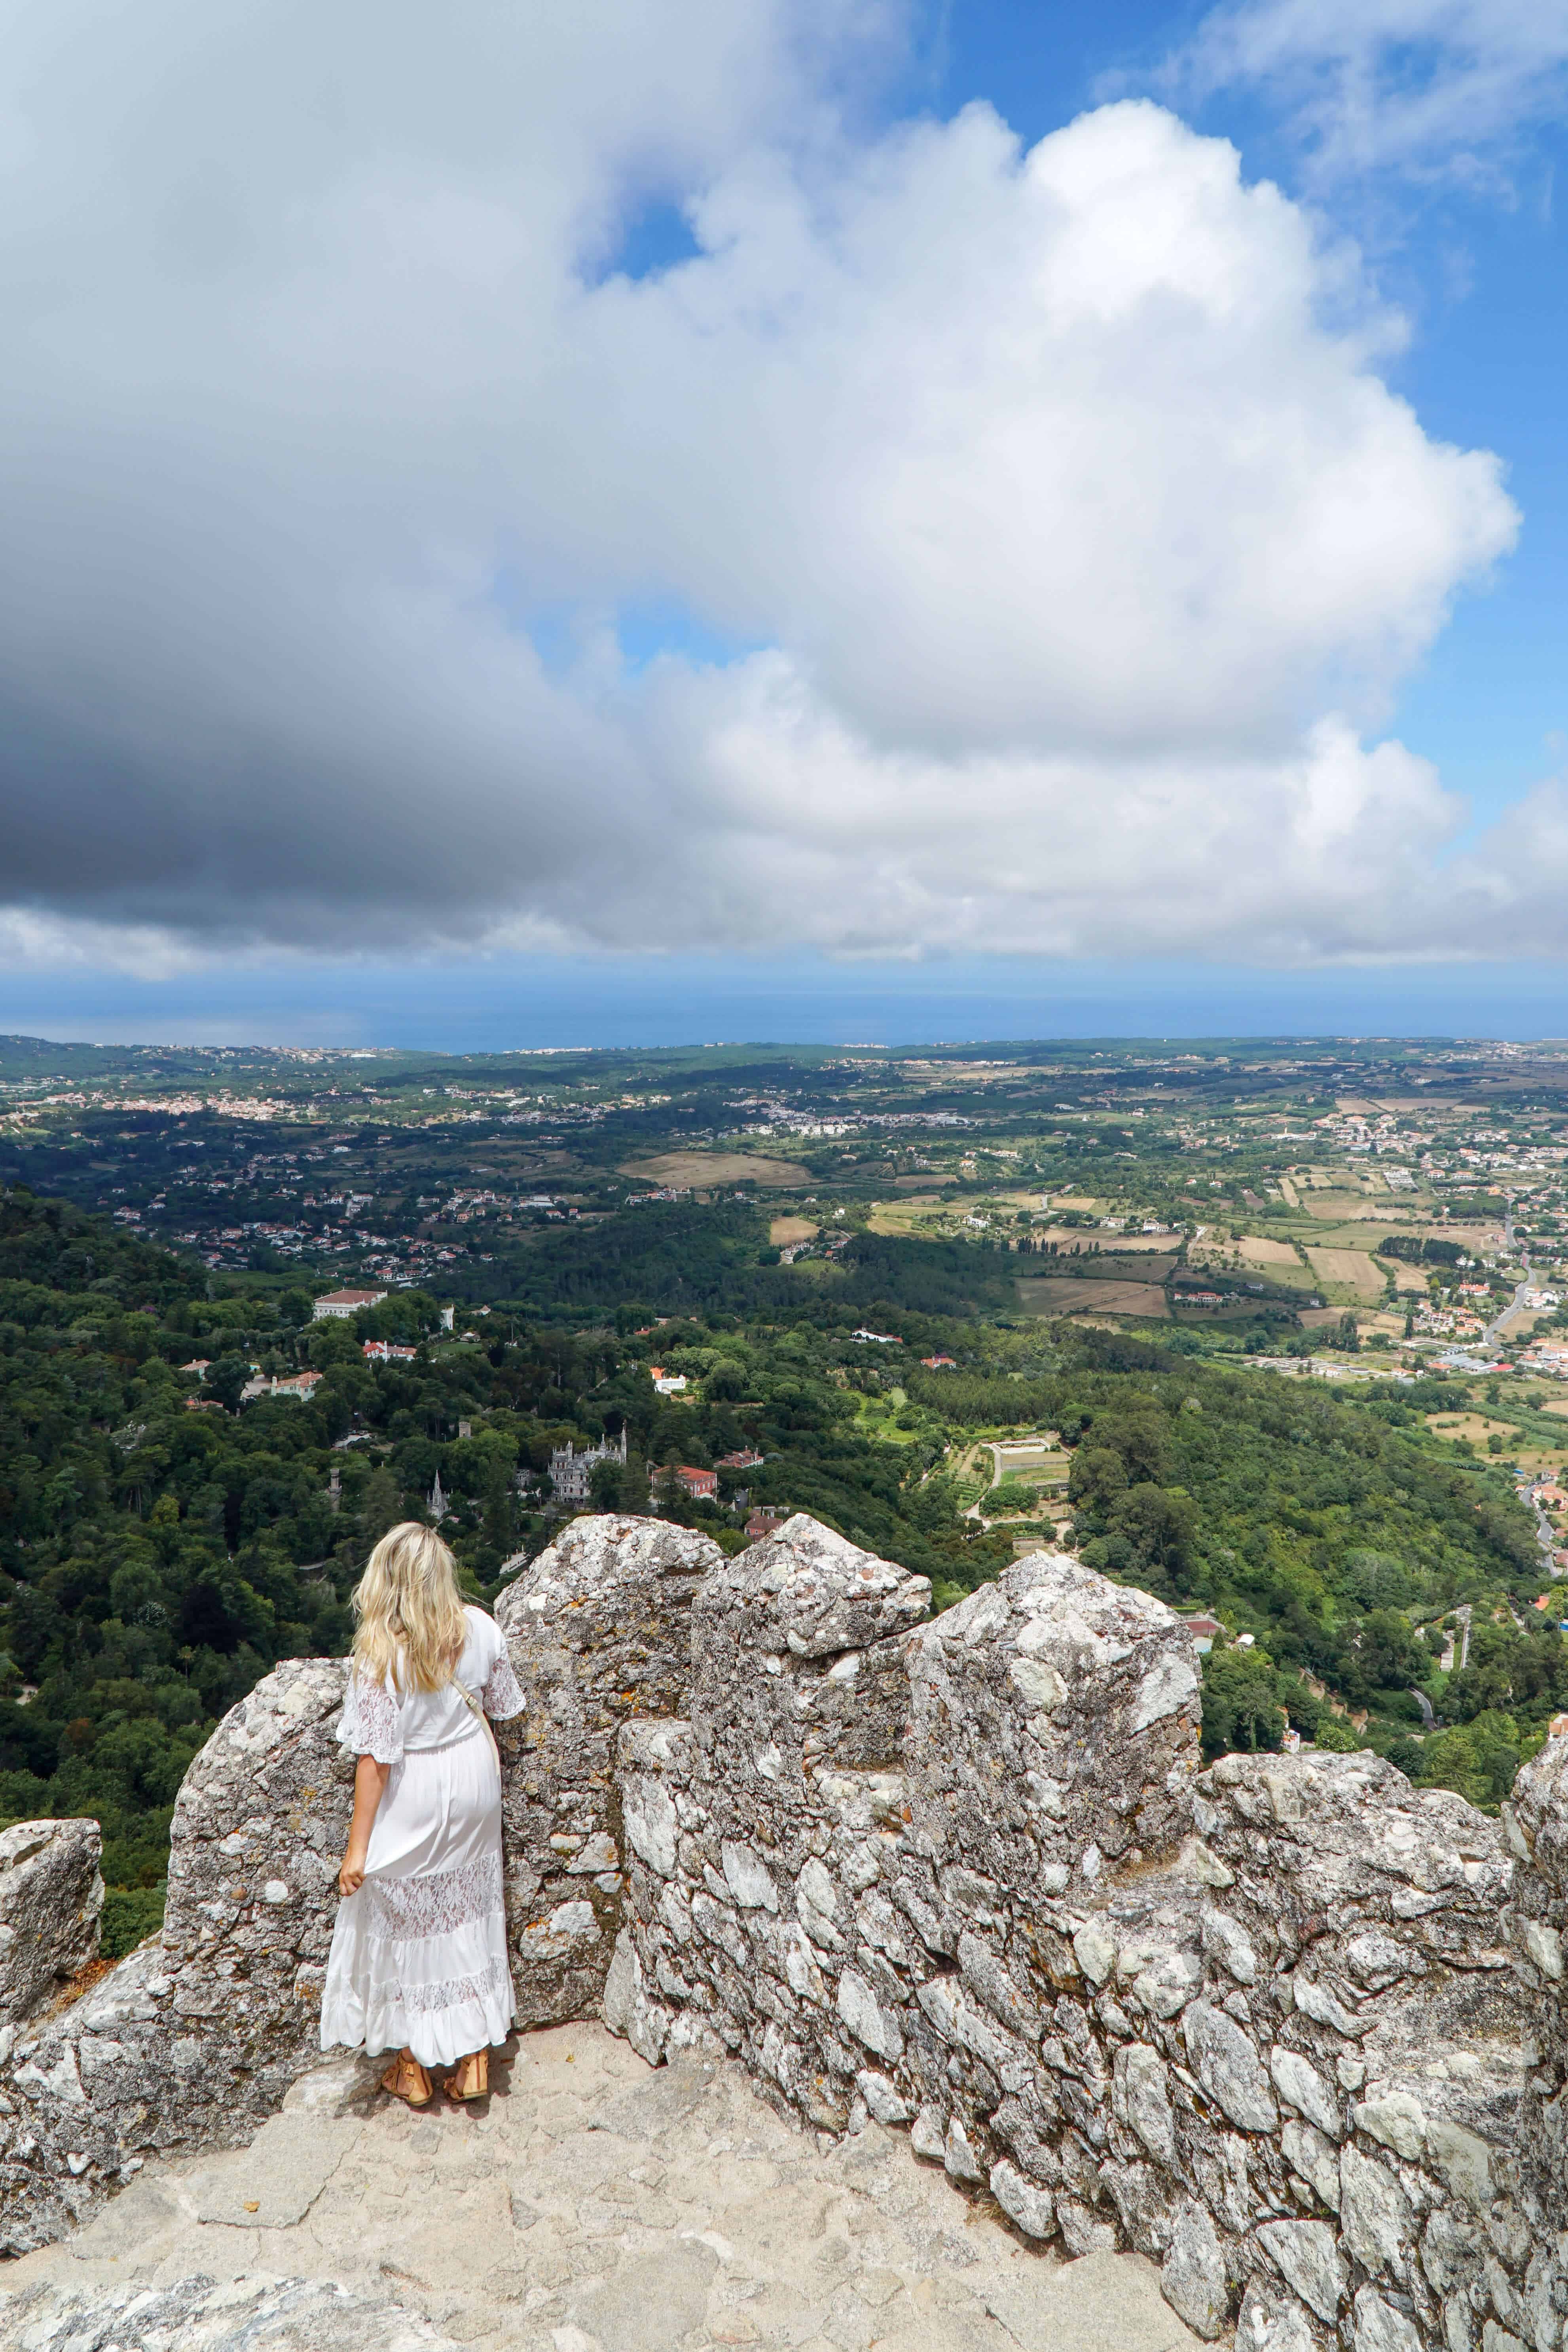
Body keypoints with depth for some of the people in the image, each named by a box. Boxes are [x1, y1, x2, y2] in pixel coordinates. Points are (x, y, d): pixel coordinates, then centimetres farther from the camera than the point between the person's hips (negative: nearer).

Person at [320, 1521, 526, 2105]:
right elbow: (500, 1706, 1)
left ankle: (413, 2069, 34)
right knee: (470, 1916, 19)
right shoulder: (479, 1629, -14)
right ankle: (476, 2061, 31)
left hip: (413, 1801, -4)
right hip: (474, 1787, 4)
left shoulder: (382, 1657, -27)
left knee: (405, 1924, 17)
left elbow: (376, 1758, -23)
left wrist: (358, 1847, -14)